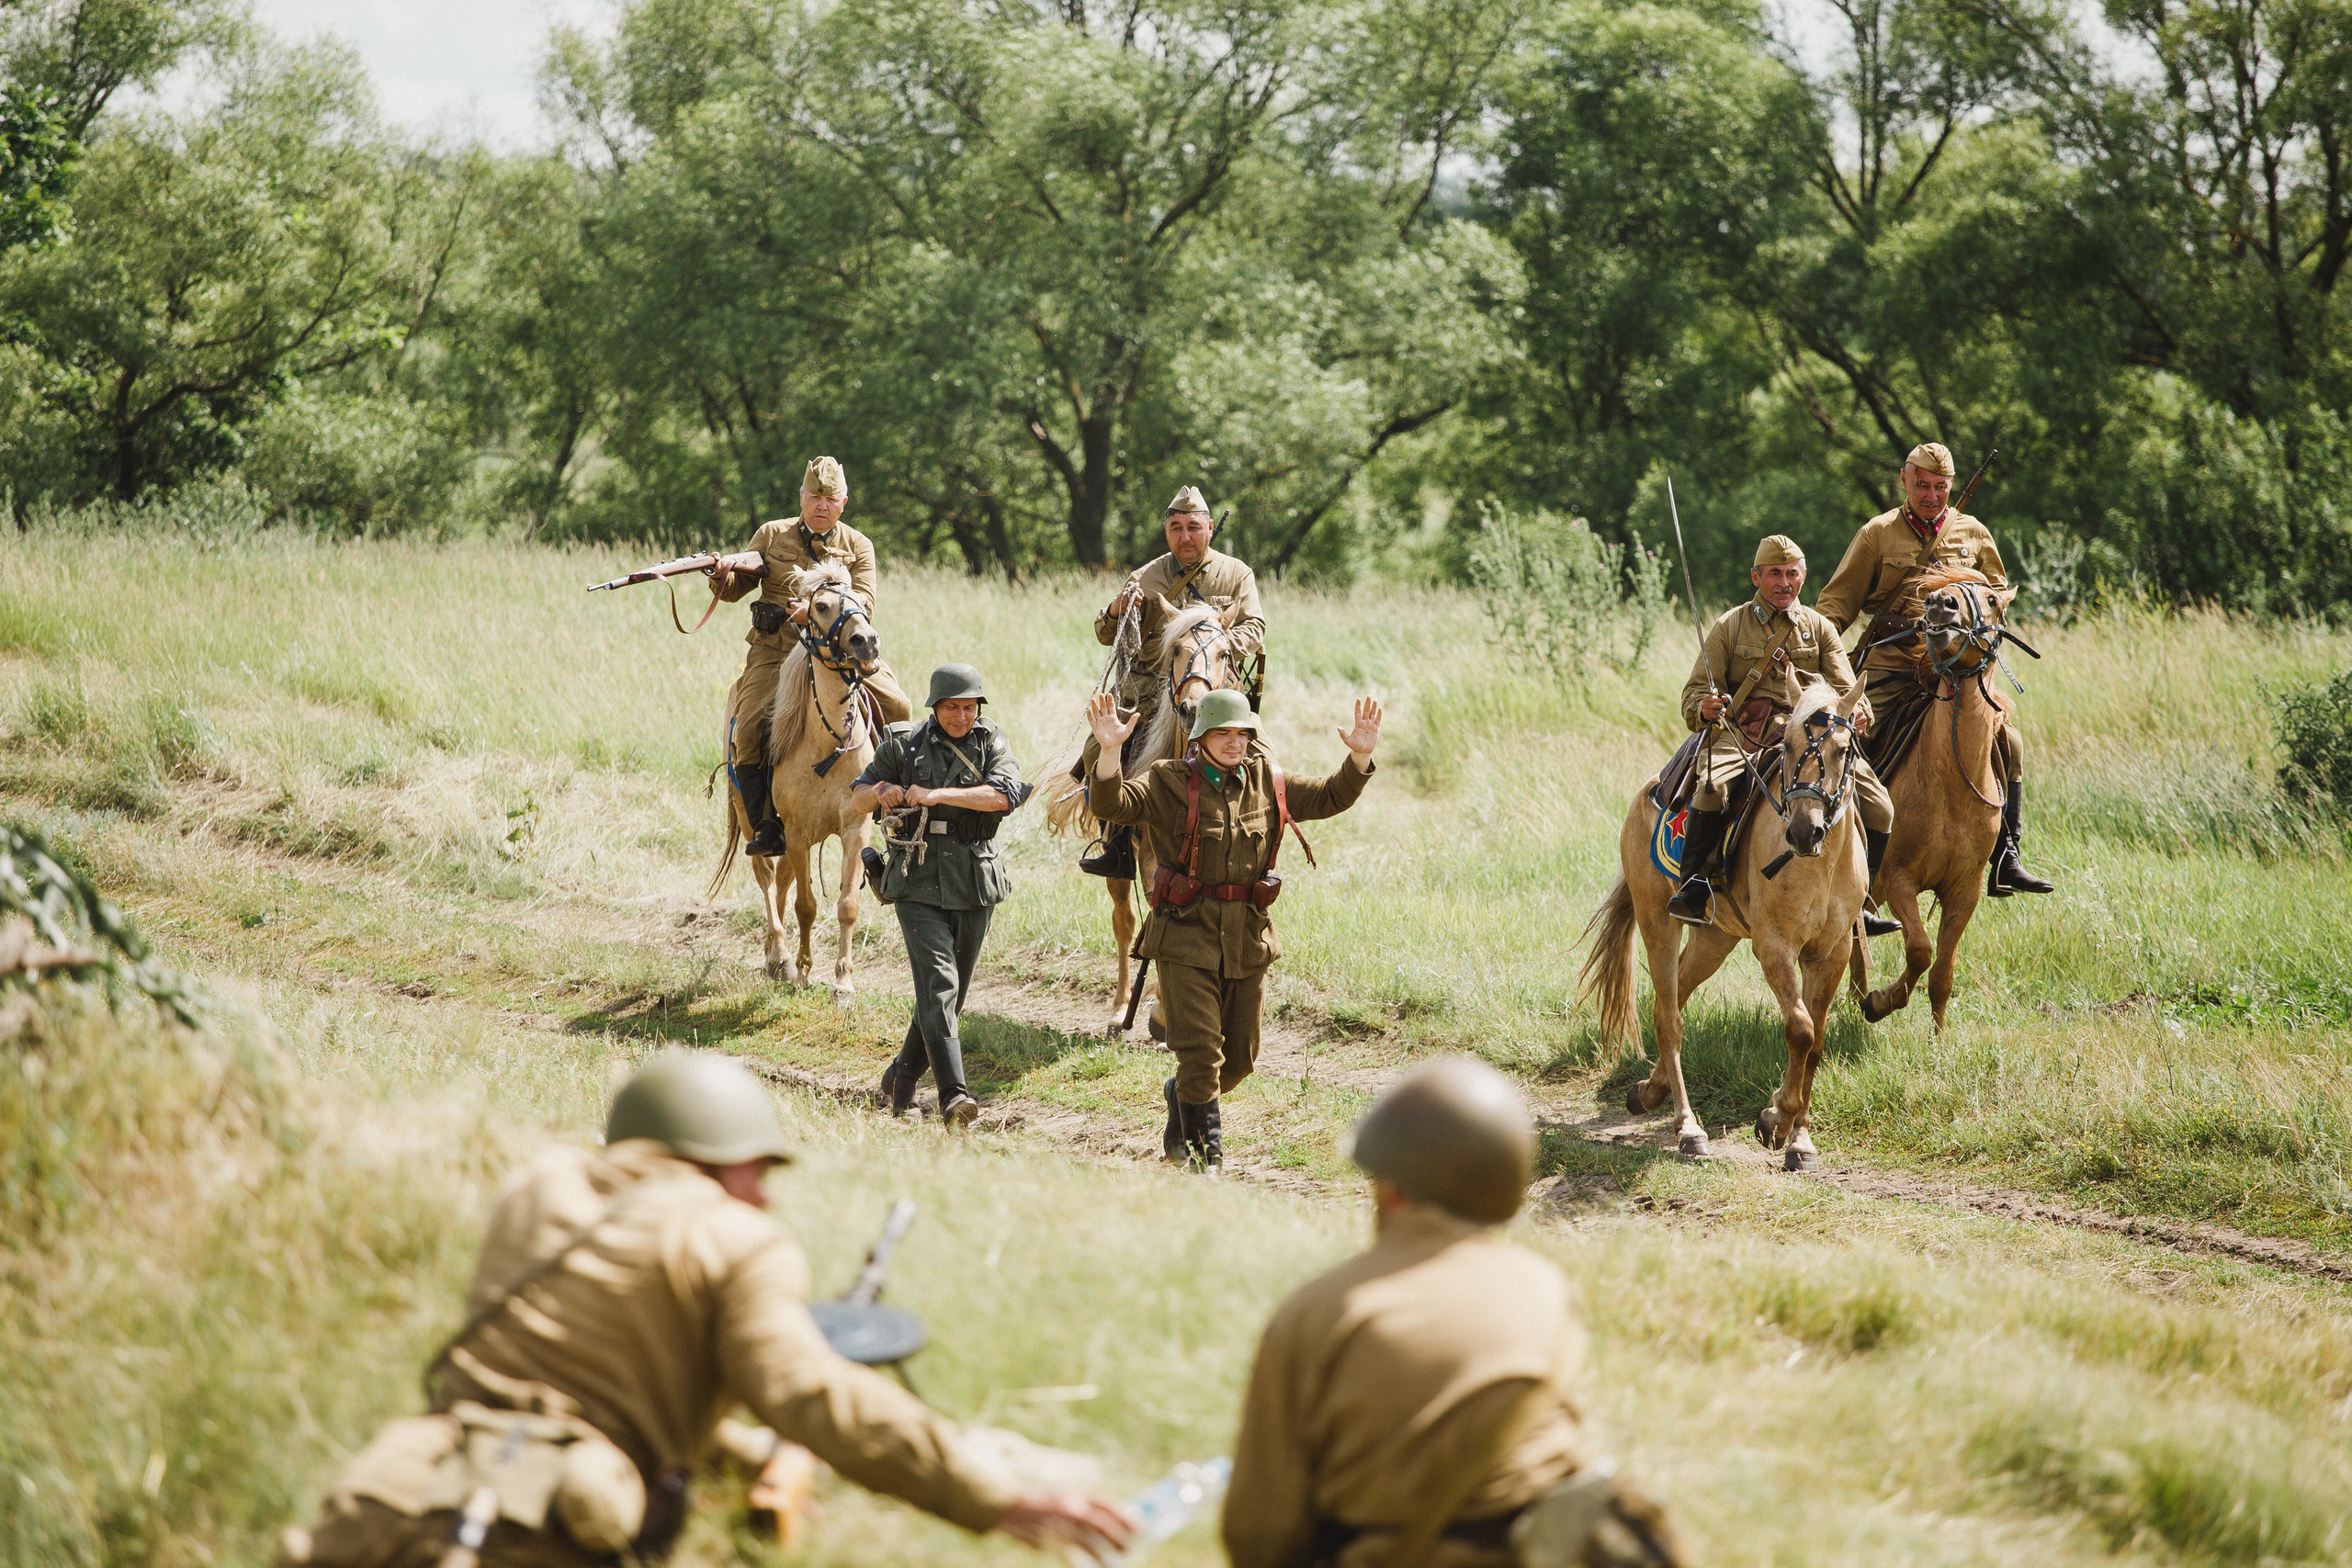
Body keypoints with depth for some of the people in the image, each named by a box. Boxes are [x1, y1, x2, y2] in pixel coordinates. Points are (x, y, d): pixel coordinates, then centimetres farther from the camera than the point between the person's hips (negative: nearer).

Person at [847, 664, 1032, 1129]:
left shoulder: (991, 744, 4)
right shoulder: (904, 746, 3)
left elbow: (1006, 794, -16)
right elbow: (856, 801, 11)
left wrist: (937, 795, -24)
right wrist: (879, 792, -13)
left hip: (973, 885, 2)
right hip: (918, 881, -2)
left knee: (951, 996, 11)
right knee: (938, 983, -18)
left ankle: (901, 1080, 31)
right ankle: (953, 1096, -28)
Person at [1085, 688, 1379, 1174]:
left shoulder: (1267, 783, 8)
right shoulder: (1170, 783, -6)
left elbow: (1330, 797, 16)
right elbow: (1111, 804, -19)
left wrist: (1360, 757, 1)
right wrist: (1110, 751, -36)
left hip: (1248, 938, 5)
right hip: (1187, 934, -5)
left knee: (1239, 1056, 15)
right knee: (1201, 1052, -10)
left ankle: (1181, 1096, 44)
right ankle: (1203, 1154, 3)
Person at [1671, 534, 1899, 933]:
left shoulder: (1819, 628, 17)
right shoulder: (1730, 626, 10)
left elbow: (1843, 687, 9)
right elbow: (1695, 690, 7)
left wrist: (1856, 711, -16)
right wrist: (1704, 707, -19)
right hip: (1744, 733, -3)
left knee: (1879, 809, -11)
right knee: (1712, 785, -36)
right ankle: (1692, 887, -24)